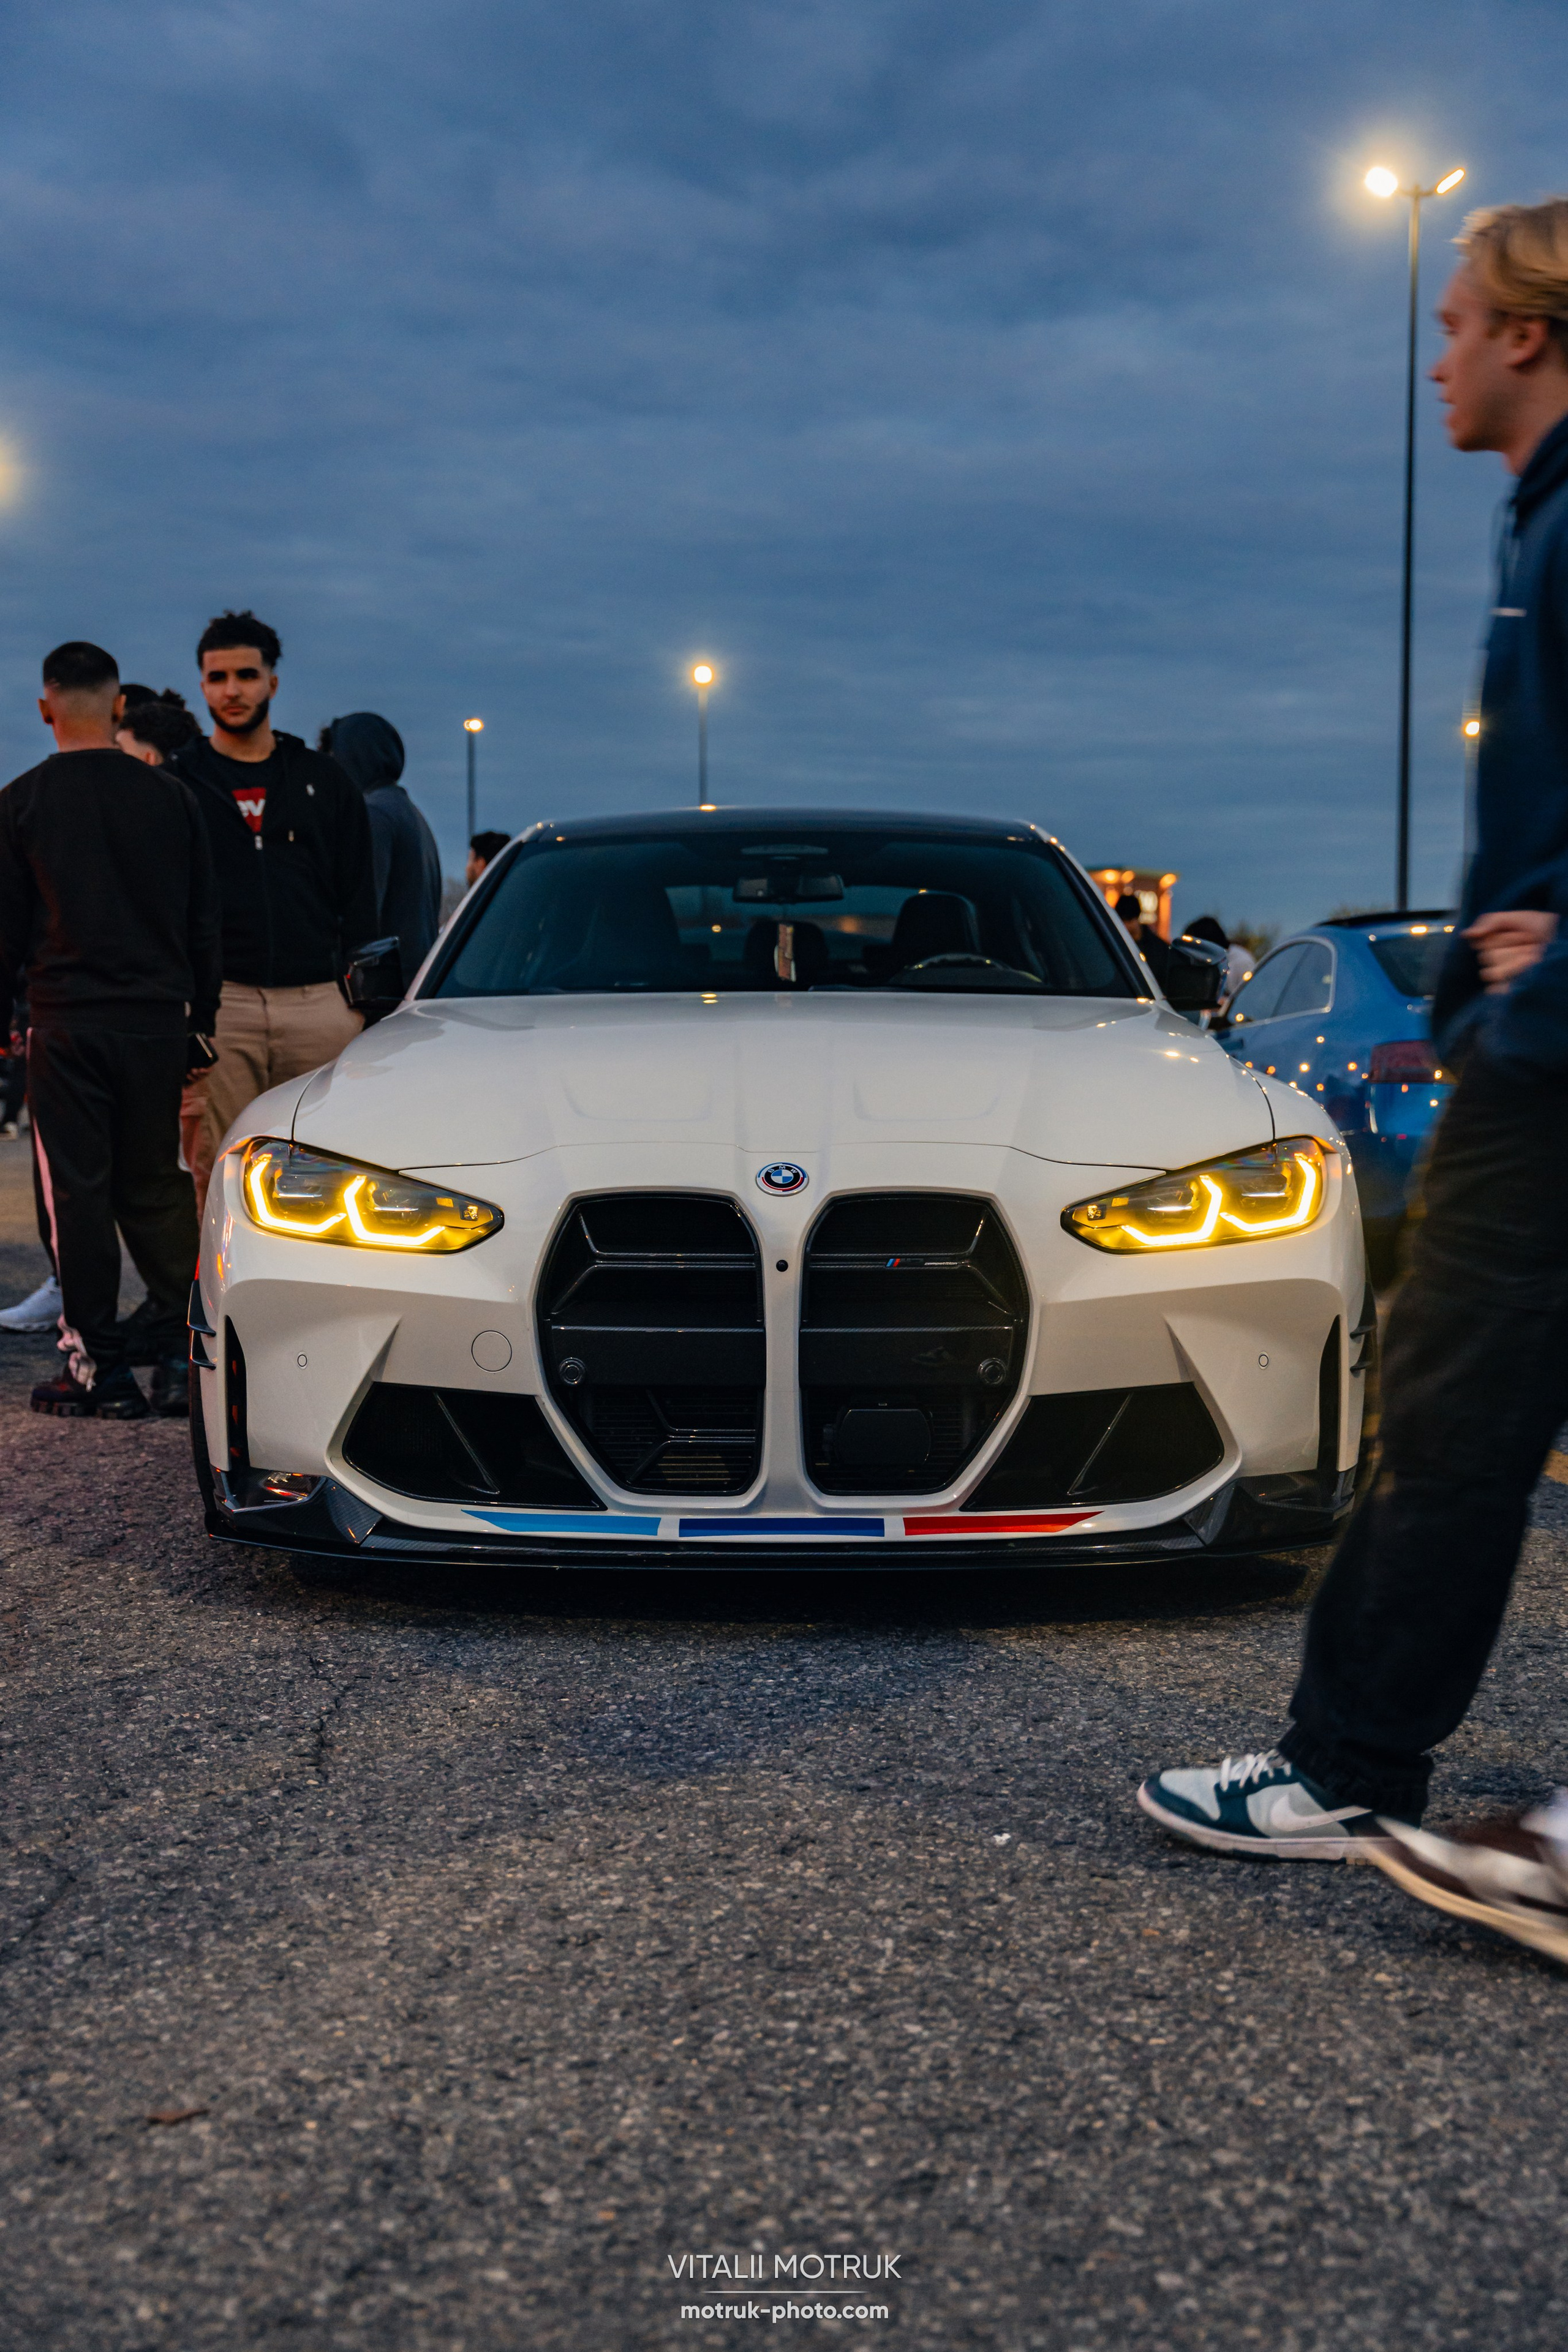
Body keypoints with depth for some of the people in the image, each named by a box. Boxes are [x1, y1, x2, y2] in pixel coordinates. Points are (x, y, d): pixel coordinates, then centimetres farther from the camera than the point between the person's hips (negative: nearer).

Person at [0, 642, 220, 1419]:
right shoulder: (170, 796, 5)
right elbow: (204, 926, 10)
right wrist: (200, 1025, 18)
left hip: (66, 1024, -3)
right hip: (158, 1021, 3)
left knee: (78, 1192, 2)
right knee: (154, 1185, 12)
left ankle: (98, 1368, 3)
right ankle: (186, 1349, 4)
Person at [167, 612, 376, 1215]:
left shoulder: (324, 781, 16)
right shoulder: (177, 782, 10)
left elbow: (359, 907, 15)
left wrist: (361, 1005, 7)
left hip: (320, 1004, 2)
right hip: (218, 1003, -2)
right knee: (217, 1183, -6)